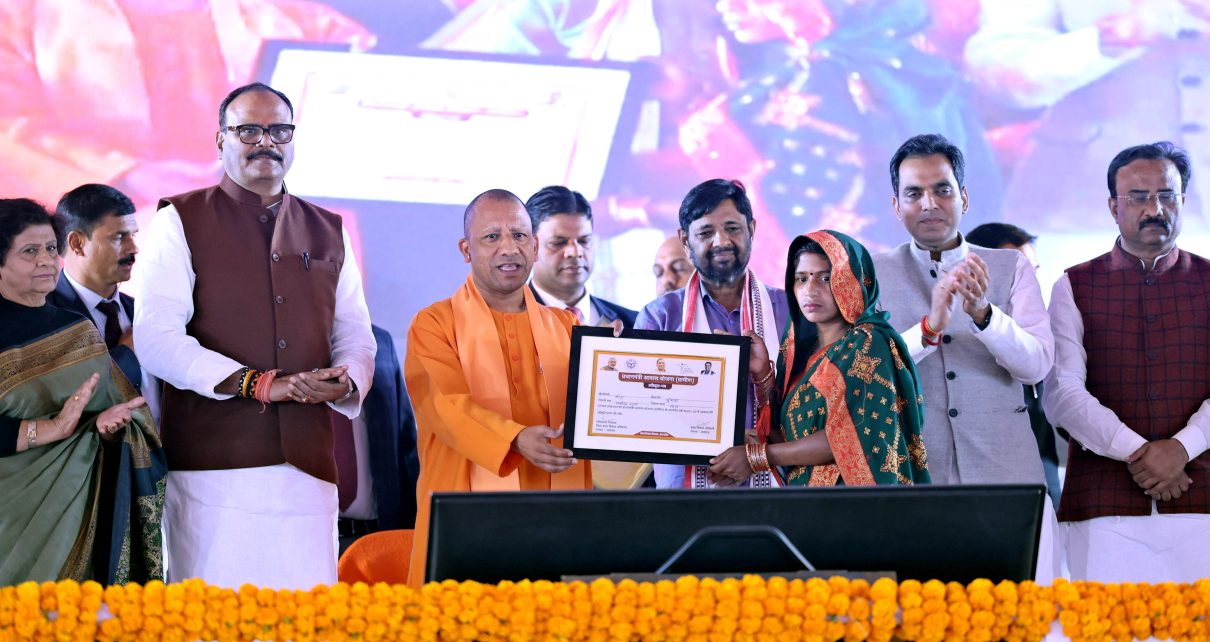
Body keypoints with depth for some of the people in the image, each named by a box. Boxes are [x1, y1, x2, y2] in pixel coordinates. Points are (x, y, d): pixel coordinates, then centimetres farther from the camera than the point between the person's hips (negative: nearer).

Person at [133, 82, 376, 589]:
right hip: (211, 466, -3)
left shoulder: (327, 233, 19)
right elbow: (156, 338, -5)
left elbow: (356, 335, 20)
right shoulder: (181, 222, 5)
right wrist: (259, 384, -13)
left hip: (309, 466, 3)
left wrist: (344, 382, -5)